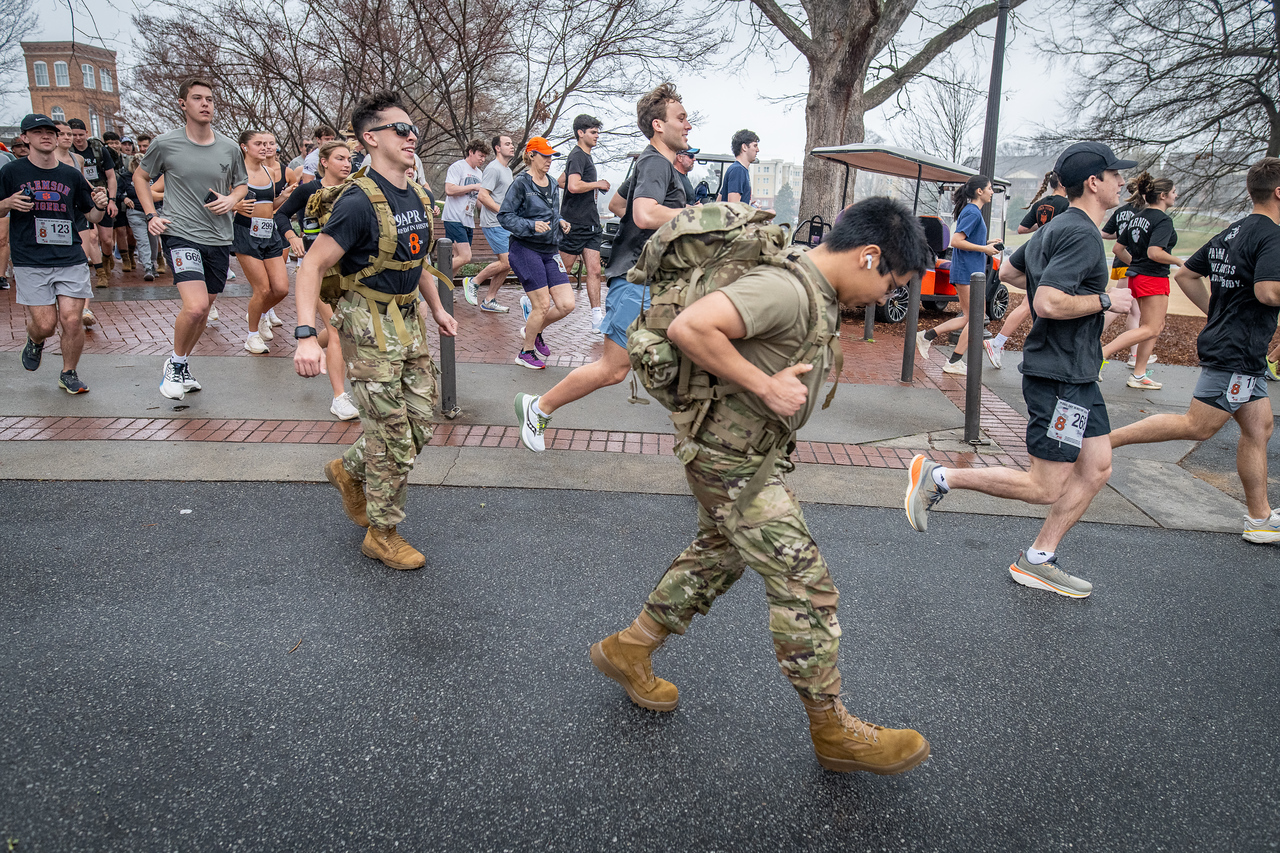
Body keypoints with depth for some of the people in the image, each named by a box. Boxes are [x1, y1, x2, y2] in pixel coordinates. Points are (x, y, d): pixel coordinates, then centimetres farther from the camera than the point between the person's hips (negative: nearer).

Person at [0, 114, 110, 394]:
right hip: (29, 262, -1)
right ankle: (35, 342, 33)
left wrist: (101, 206, -5)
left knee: (72, 320, -6)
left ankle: (69, 374, 16)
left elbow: (91, 216, 17)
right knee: (45, 324, -5)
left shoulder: (71, 175, 10)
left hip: (70, 259, 2)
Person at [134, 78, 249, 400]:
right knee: (195, 306, -21)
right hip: (181, 234, -4)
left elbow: (241, 184, 20)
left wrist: (231, 200, -2)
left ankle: (182, 366, 34)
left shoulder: (230, 148, 4)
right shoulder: (165, 144, -3)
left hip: (220, 239, 4)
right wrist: (150, 215, 0)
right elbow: (140, 176, 13)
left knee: (203, 309, 13)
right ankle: (175, 362, 5)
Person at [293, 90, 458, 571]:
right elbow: (312, 265, -19)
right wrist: (305, 336, -28)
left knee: (419, 425, 12)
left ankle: (349, 470, 38)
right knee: (393, 439, -2)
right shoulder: (360, 203, -18)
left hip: (409, 320, 8)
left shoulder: (418, 198, 7)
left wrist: (437, 308, 21)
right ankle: (382, 535, 17)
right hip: (370, 325, -8)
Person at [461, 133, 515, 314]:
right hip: (494, 223, -10)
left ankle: (489, 300, 12)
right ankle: (473, 282, 3)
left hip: (505, 224, 10)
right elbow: (482, 196, -18)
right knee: (506, 262, -15)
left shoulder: (507, 170, 19)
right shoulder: (493, 168, -11)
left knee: (506, 263, 6)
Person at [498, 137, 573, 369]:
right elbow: (505, 216, -10)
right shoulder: (521, 183, -7)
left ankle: (534, 330, 26)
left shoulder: (553, 185, 15)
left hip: (550, 251, 7)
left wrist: (561, 222, 5)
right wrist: (531, 226, -23)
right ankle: (526, 352, 15)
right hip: (526, 250, -7)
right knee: (543, 305, -7)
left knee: (566, 304, -2)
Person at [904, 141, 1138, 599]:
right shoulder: (1081, 234, -17)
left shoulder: (1055, 228, 14)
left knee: (1097, 468, 11)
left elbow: (1009, 266, 27)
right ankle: (938, 477, 0)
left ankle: (1036, 561, 15)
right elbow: (1048, 303, -28)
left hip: (1077, 376, 11)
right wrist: (1105, 300, -15)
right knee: (1045, 487, -7)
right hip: (1058, 376, -11)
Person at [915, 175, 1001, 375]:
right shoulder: (973, 212, -13)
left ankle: (927, 336, 14)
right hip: (967, 271, -10)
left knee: (968, 318, 12)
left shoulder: (973, 211, 17)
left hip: (969, 271, 10)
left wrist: (987, 244, 13)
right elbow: (956, 241, -21)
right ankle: (954, 362, 1)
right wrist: (984, 249, -16)